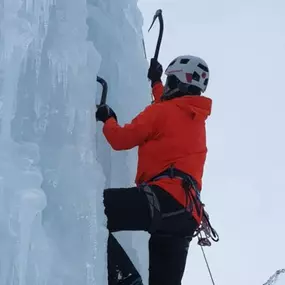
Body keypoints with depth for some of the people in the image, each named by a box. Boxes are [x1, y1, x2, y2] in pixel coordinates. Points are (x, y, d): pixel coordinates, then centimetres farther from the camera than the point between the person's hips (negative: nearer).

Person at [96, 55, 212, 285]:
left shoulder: (162, 111, 3)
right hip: (188, 214, 9)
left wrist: (107, 119, 25)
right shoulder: (198, 120, 28)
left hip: (163, 198, -9)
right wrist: (155, 82, 64)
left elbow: (121, 139, 3)